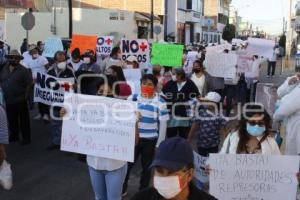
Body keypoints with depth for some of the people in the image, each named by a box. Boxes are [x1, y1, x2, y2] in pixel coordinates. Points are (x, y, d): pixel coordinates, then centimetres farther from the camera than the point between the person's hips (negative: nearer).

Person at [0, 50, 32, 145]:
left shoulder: (23, 70, -10)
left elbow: (29, 83, -10)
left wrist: (26, 95, -12)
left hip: (20, 100, -5)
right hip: (8, 100, 5)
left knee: (23, 120, 3)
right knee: (11, 119, 17)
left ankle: (26, 138, 13)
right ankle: (14, 136, 32)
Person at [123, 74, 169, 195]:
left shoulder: (160, 103, -8)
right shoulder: (132, 98, -2)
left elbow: (163, 124, -4)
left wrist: (159, 144, -3)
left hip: (150, 140, -1)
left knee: (146, 167, 14)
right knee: (127, 164, 11)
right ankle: (122, 189, 32)